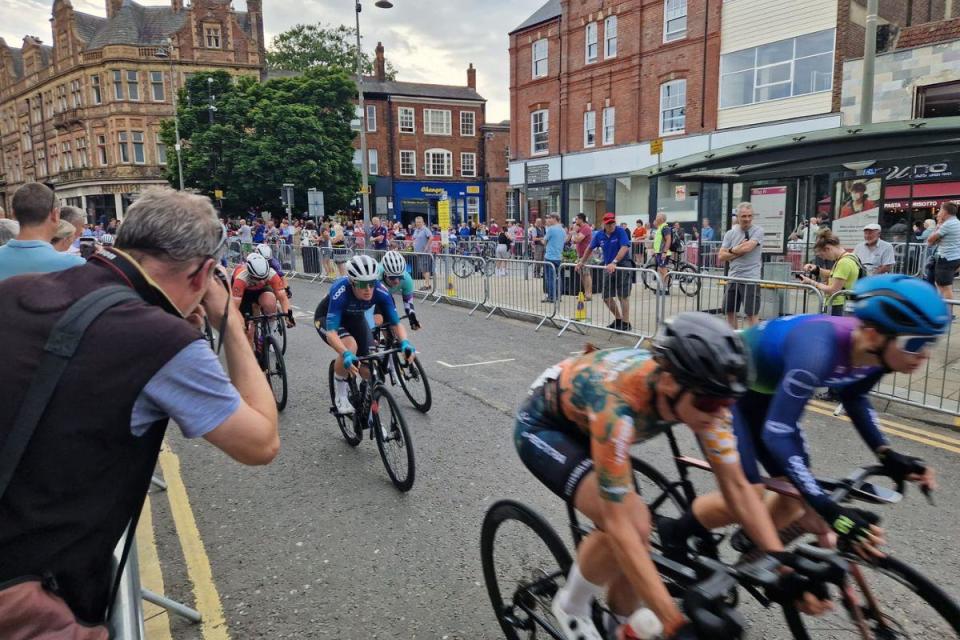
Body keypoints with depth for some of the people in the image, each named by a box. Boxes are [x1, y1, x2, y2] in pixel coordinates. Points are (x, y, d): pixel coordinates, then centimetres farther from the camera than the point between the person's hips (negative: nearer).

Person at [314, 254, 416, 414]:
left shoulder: (380, 291, -31)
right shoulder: (340, 292, -40)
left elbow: (396, 324, -25)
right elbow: (331, 333, -44)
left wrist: (405, 343, -45)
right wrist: (346, 354, -61)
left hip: (355, 318, 4)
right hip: (326, 317, -4)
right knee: (350, 346, -32)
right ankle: (340, 395, -10)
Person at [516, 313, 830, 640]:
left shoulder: (698, 393, -24)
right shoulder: (616, 403, -44)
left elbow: (737, 487, -14)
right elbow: (619, 526, -40)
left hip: (586, 426, 6)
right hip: (543, 425, -6)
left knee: (638, 534, 0)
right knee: (632, 525, -26)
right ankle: (570, 608, 2)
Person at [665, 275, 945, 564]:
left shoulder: (878, 353, -15)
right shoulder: (818, 351, -40)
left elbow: (854, 398, 8)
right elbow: (776, 434, -39)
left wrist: (886, 454, -5)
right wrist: (832, 513, -41)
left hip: (760, 391, 8)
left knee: (797, 493, 5)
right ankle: (673, 539, 10)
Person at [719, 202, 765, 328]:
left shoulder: (757, 231, -5)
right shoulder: (730, 233, 7)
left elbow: (747, 247, -22)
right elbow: (721, 257, 1)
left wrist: (732, 250, -5)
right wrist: (739, 251, -10)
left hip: (750, 279, -5)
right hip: (732, 278, 5)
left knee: (752, 314, -2)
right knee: (730, 312, 13)